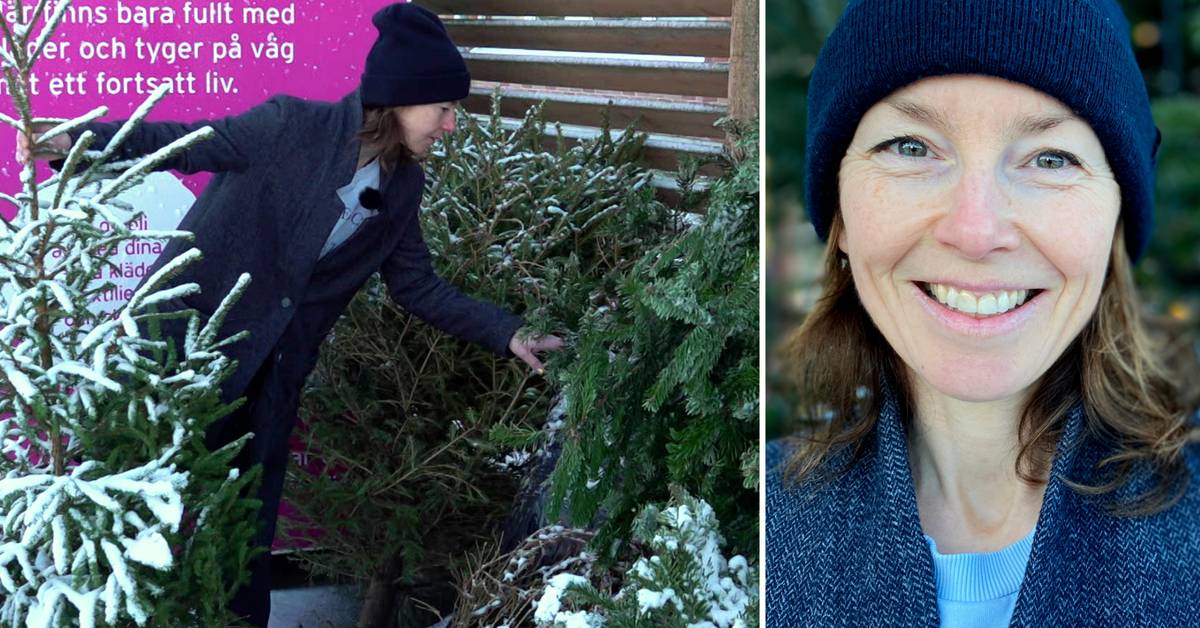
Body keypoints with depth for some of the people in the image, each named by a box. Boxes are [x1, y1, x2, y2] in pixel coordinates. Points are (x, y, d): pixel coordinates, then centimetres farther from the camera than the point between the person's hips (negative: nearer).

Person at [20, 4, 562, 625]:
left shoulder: (402, 185, 2)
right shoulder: (292, 127, -16)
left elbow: (416, 285, 8)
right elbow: (187, 142, -16)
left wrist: (506, 334, 3)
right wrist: (81, 140, -31)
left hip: (273, 367, 5)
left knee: (250, 511, 10)